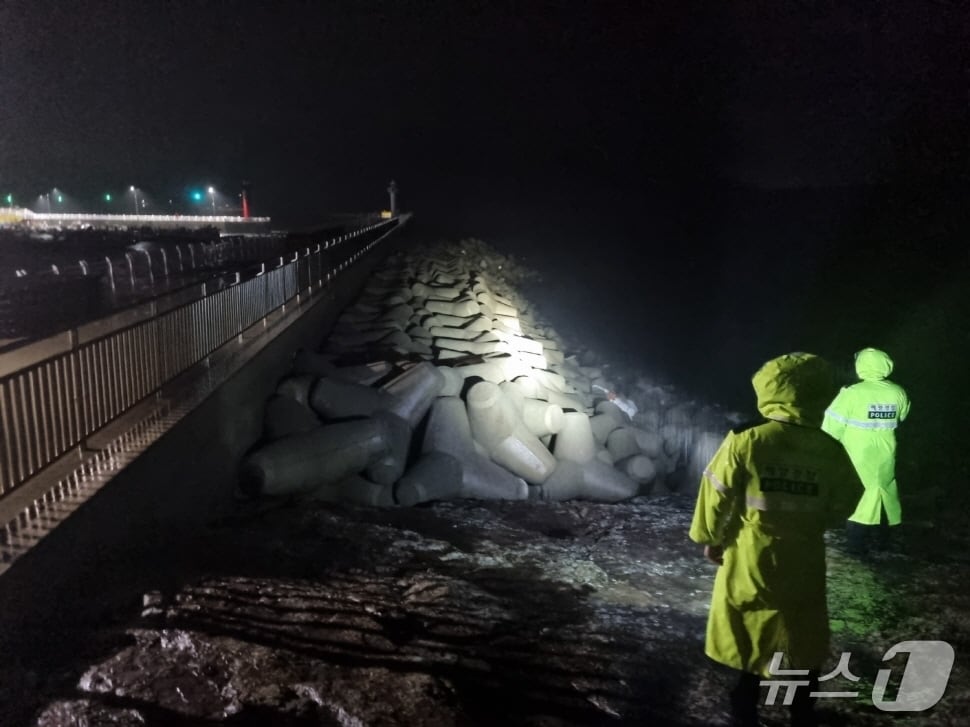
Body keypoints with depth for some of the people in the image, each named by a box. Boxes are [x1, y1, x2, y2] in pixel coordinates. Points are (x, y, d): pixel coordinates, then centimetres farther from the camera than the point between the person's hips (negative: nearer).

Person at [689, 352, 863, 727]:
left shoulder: (745, 440, -18)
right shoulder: (831, 451, -10)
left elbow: (718, 497, -10)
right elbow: (841, 508, 3)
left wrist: (711, 538, 6)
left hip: (751, 559, -2)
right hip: (803, 564, 2)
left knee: (750, 638, 15)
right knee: (803, 643, 20)